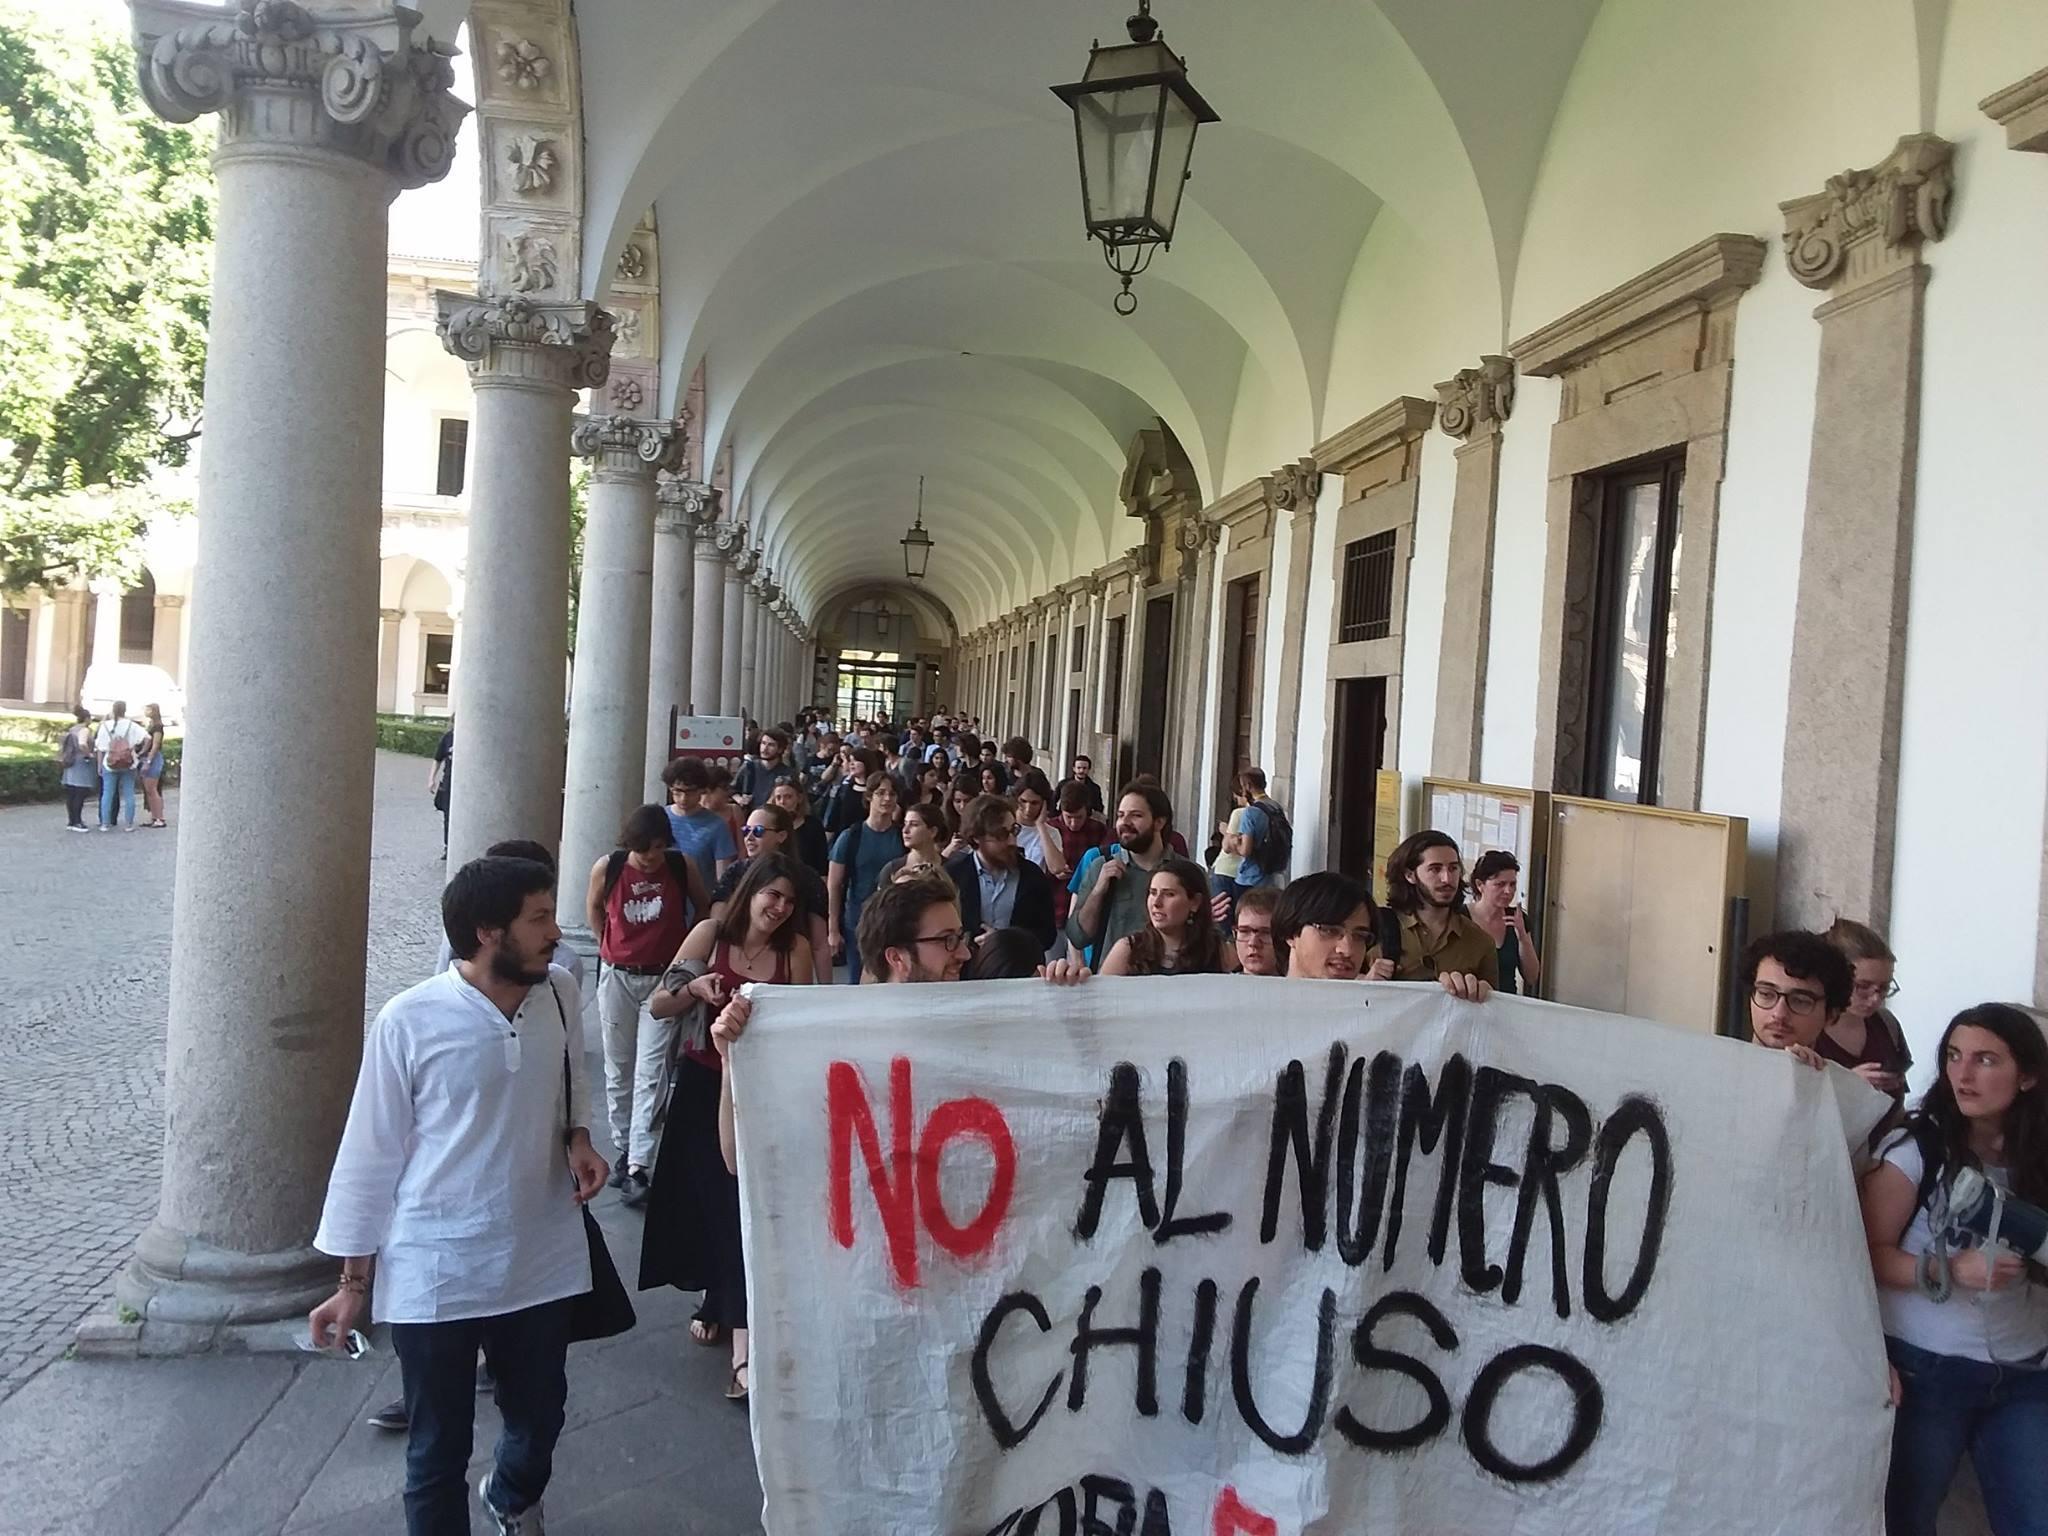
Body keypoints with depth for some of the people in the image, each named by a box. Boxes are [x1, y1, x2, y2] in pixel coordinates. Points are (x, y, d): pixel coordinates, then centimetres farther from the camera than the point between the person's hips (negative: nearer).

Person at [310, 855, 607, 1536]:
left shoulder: (560, 998, -5)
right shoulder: (409, 1021, -17)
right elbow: (371, 1153, -8)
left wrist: (578, 1141, -7)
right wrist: (353, 1281, -3)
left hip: (541, 1261, 5)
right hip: (433, 1274, -4)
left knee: (539, 1418, 22)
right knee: (438, 1450, 10)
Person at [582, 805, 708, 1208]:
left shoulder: (682, 866, -10)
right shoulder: (607, 868, -8)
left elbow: (704, 908, 8)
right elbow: (593, 909, 12)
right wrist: (611, 947, 10)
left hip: (663, 980, -2)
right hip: (617, 978, 2)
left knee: (651, 1072, -8)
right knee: (618, 1069, 11)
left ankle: (638, 1167, -10)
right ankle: (623, 1150, 27)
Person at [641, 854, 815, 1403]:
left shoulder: (796, 948, -3)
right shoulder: (710, 934, -4)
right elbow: (659, 1006, -4)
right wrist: (693, 989, -23)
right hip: (703, 1083, 1)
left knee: (744, 1201, -8)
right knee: (708, 1194, 12)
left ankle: (743, 1342, -9)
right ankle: (720, 1300, 37)